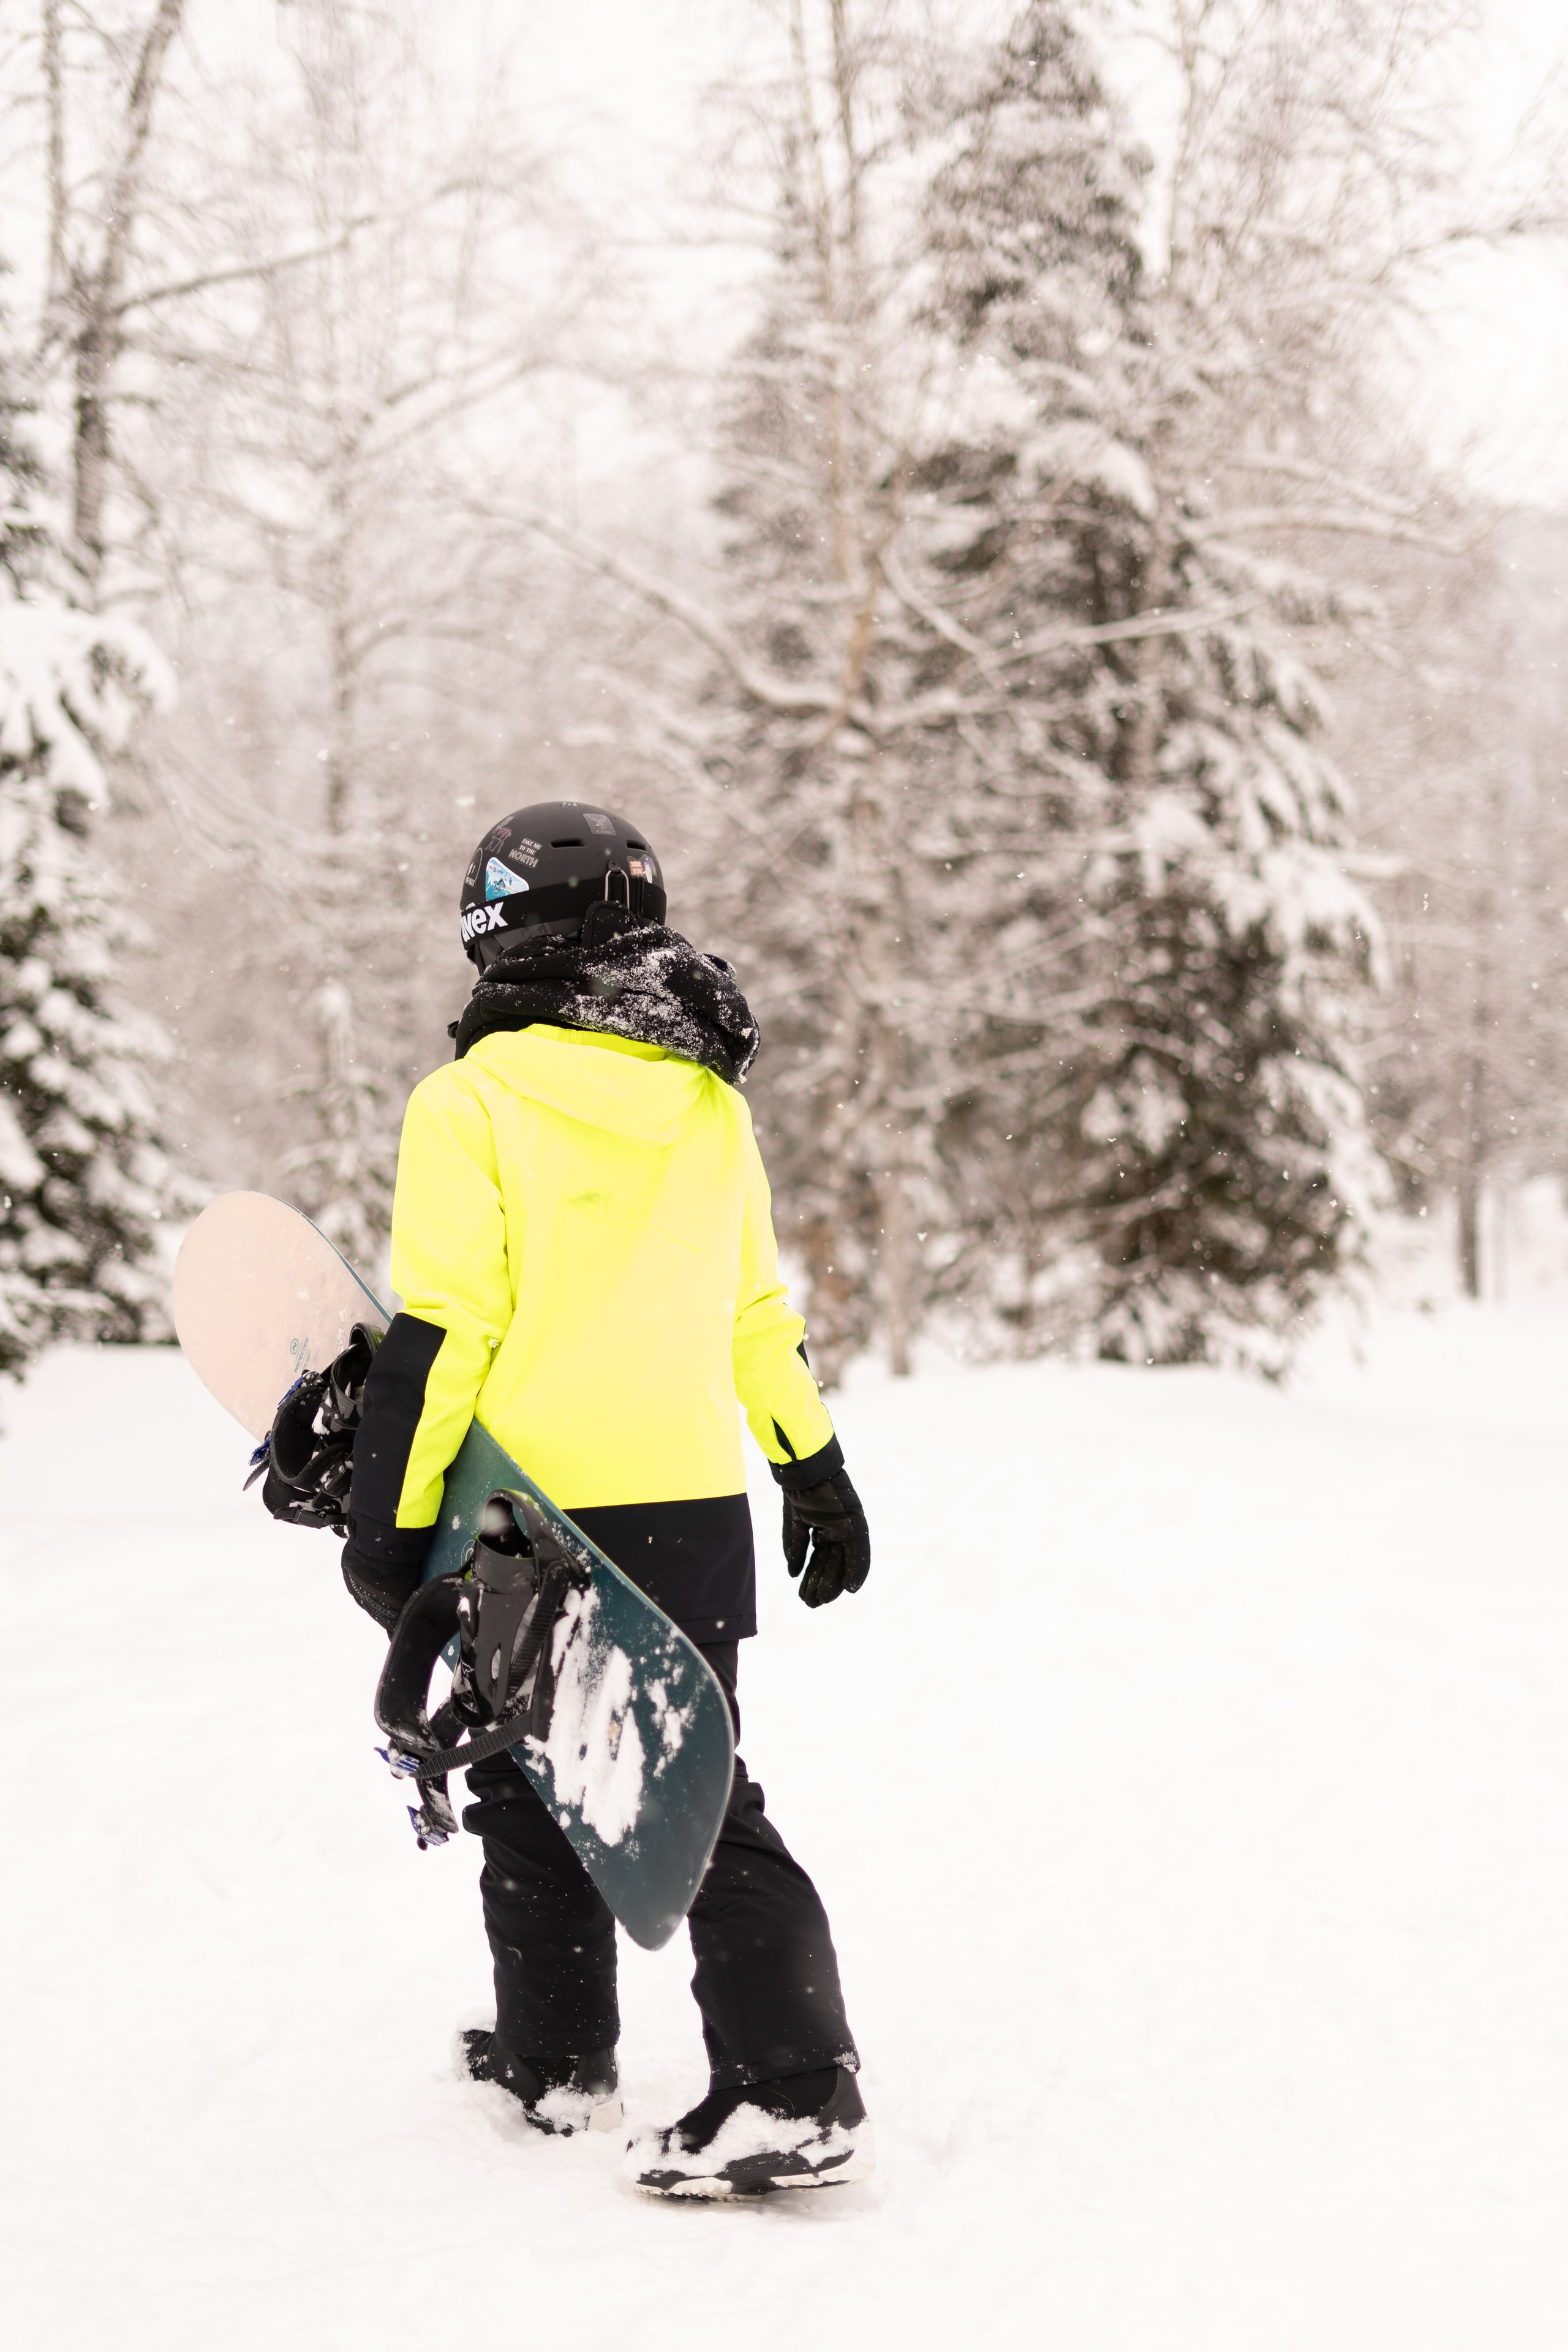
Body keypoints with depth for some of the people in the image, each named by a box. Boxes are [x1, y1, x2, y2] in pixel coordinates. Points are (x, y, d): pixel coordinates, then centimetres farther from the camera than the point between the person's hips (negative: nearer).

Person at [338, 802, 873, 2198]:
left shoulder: (477, 1103, -10)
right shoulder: (708, 1101, 8)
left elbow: (442, 1335, -13)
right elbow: (757, 1312, 14)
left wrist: (388, 1525, -8)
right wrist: (820, 1477, 21)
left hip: (536, 1518, -5)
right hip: (698, 1507, 5)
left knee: (532, 1789, 13)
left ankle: (556, 2063, 24)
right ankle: (798, 2086, -3)